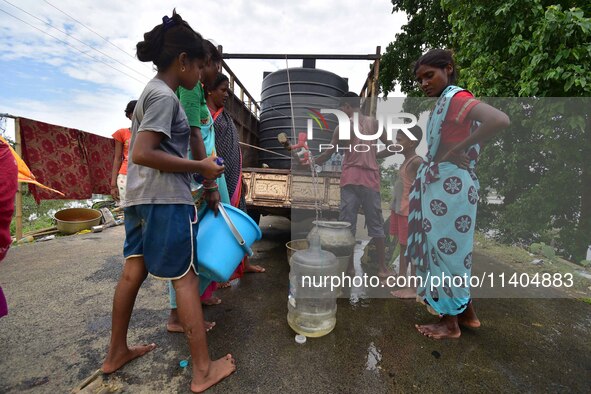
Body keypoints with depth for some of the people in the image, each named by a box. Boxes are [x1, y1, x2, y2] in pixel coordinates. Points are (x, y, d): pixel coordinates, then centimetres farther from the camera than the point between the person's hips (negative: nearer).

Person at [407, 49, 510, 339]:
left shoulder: (456, 96, -9)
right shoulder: (443, 102, 17)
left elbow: (500, 120, -25)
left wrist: (456, 151, -20)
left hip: (450, 186, -10)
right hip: (438, 185, 10)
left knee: (445, 249, 0)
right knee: (450, 249, 16)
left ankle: (450, 323, 18)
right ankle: (467, 314, 32)